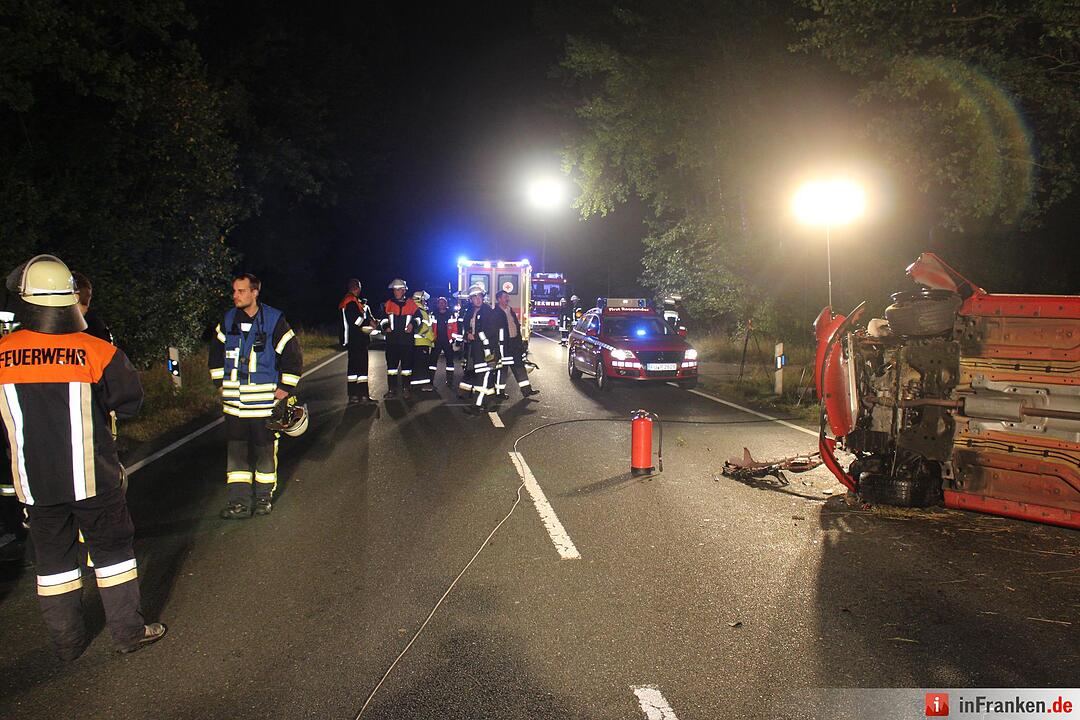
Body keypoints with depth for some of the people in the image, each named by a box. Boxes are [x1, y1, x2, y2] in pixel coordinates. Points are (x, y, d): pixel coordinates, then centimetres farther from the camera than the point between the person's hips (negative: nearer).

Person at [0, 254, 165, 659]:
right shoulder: (97, 352, -14)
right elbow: (130, 402, -4)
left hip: (34, 483, 2)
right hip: (93, 479, -2)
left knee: (53, 556, 15)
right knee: (113, 548, 12)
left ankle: (67, 641, 26)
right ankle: (128, 631, 19)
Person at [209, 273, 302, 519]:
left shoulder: (274, 321, -8)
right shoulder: (228, 320, 4)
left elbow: (293, 355, -4)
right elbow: (216, 353, 18)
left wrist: (285, 387, -6)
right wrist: (221, 382, 11)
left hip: (265, 400, -3)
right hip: (234, 402, 4)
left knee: (265, 449, 7)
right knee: (235, 450, 4)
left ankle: (264, 496, 21)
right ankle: (239, 501, 10)